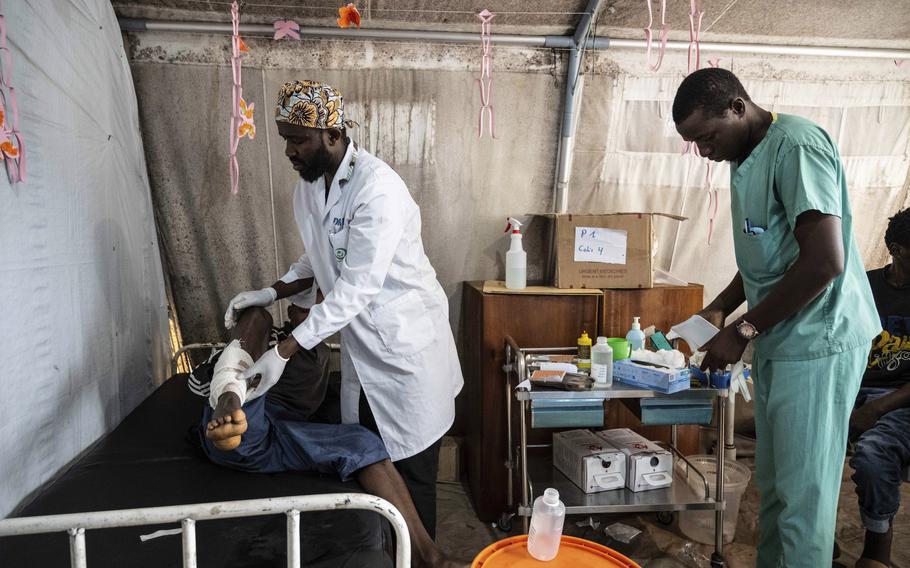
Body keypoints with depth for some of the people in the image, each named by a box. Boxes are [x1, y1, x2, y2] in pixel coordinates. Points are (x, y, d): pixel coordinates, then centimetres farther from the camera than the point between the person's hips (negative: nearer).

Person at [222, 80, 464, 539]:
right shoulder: (308, 184, 3)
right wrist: (272, 292, -2)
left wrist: (284, 351, -30)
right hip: (360, 345, 8)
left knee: (410, 468, 5)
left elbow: (356, 289, -28)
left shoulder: (378, 189, -25)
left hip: (405, 345, -8)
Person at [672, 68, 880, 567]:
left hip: (816, 343, -9)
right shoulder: (745, 159, 12)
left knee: (803, 493, 1)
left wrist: (743, 330, -17)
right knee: (772, 483, 17)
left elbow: (825, 261, -24)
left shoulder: (796, 146, -17)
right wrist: (720, 308, 8)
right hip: (778, 342, 9)